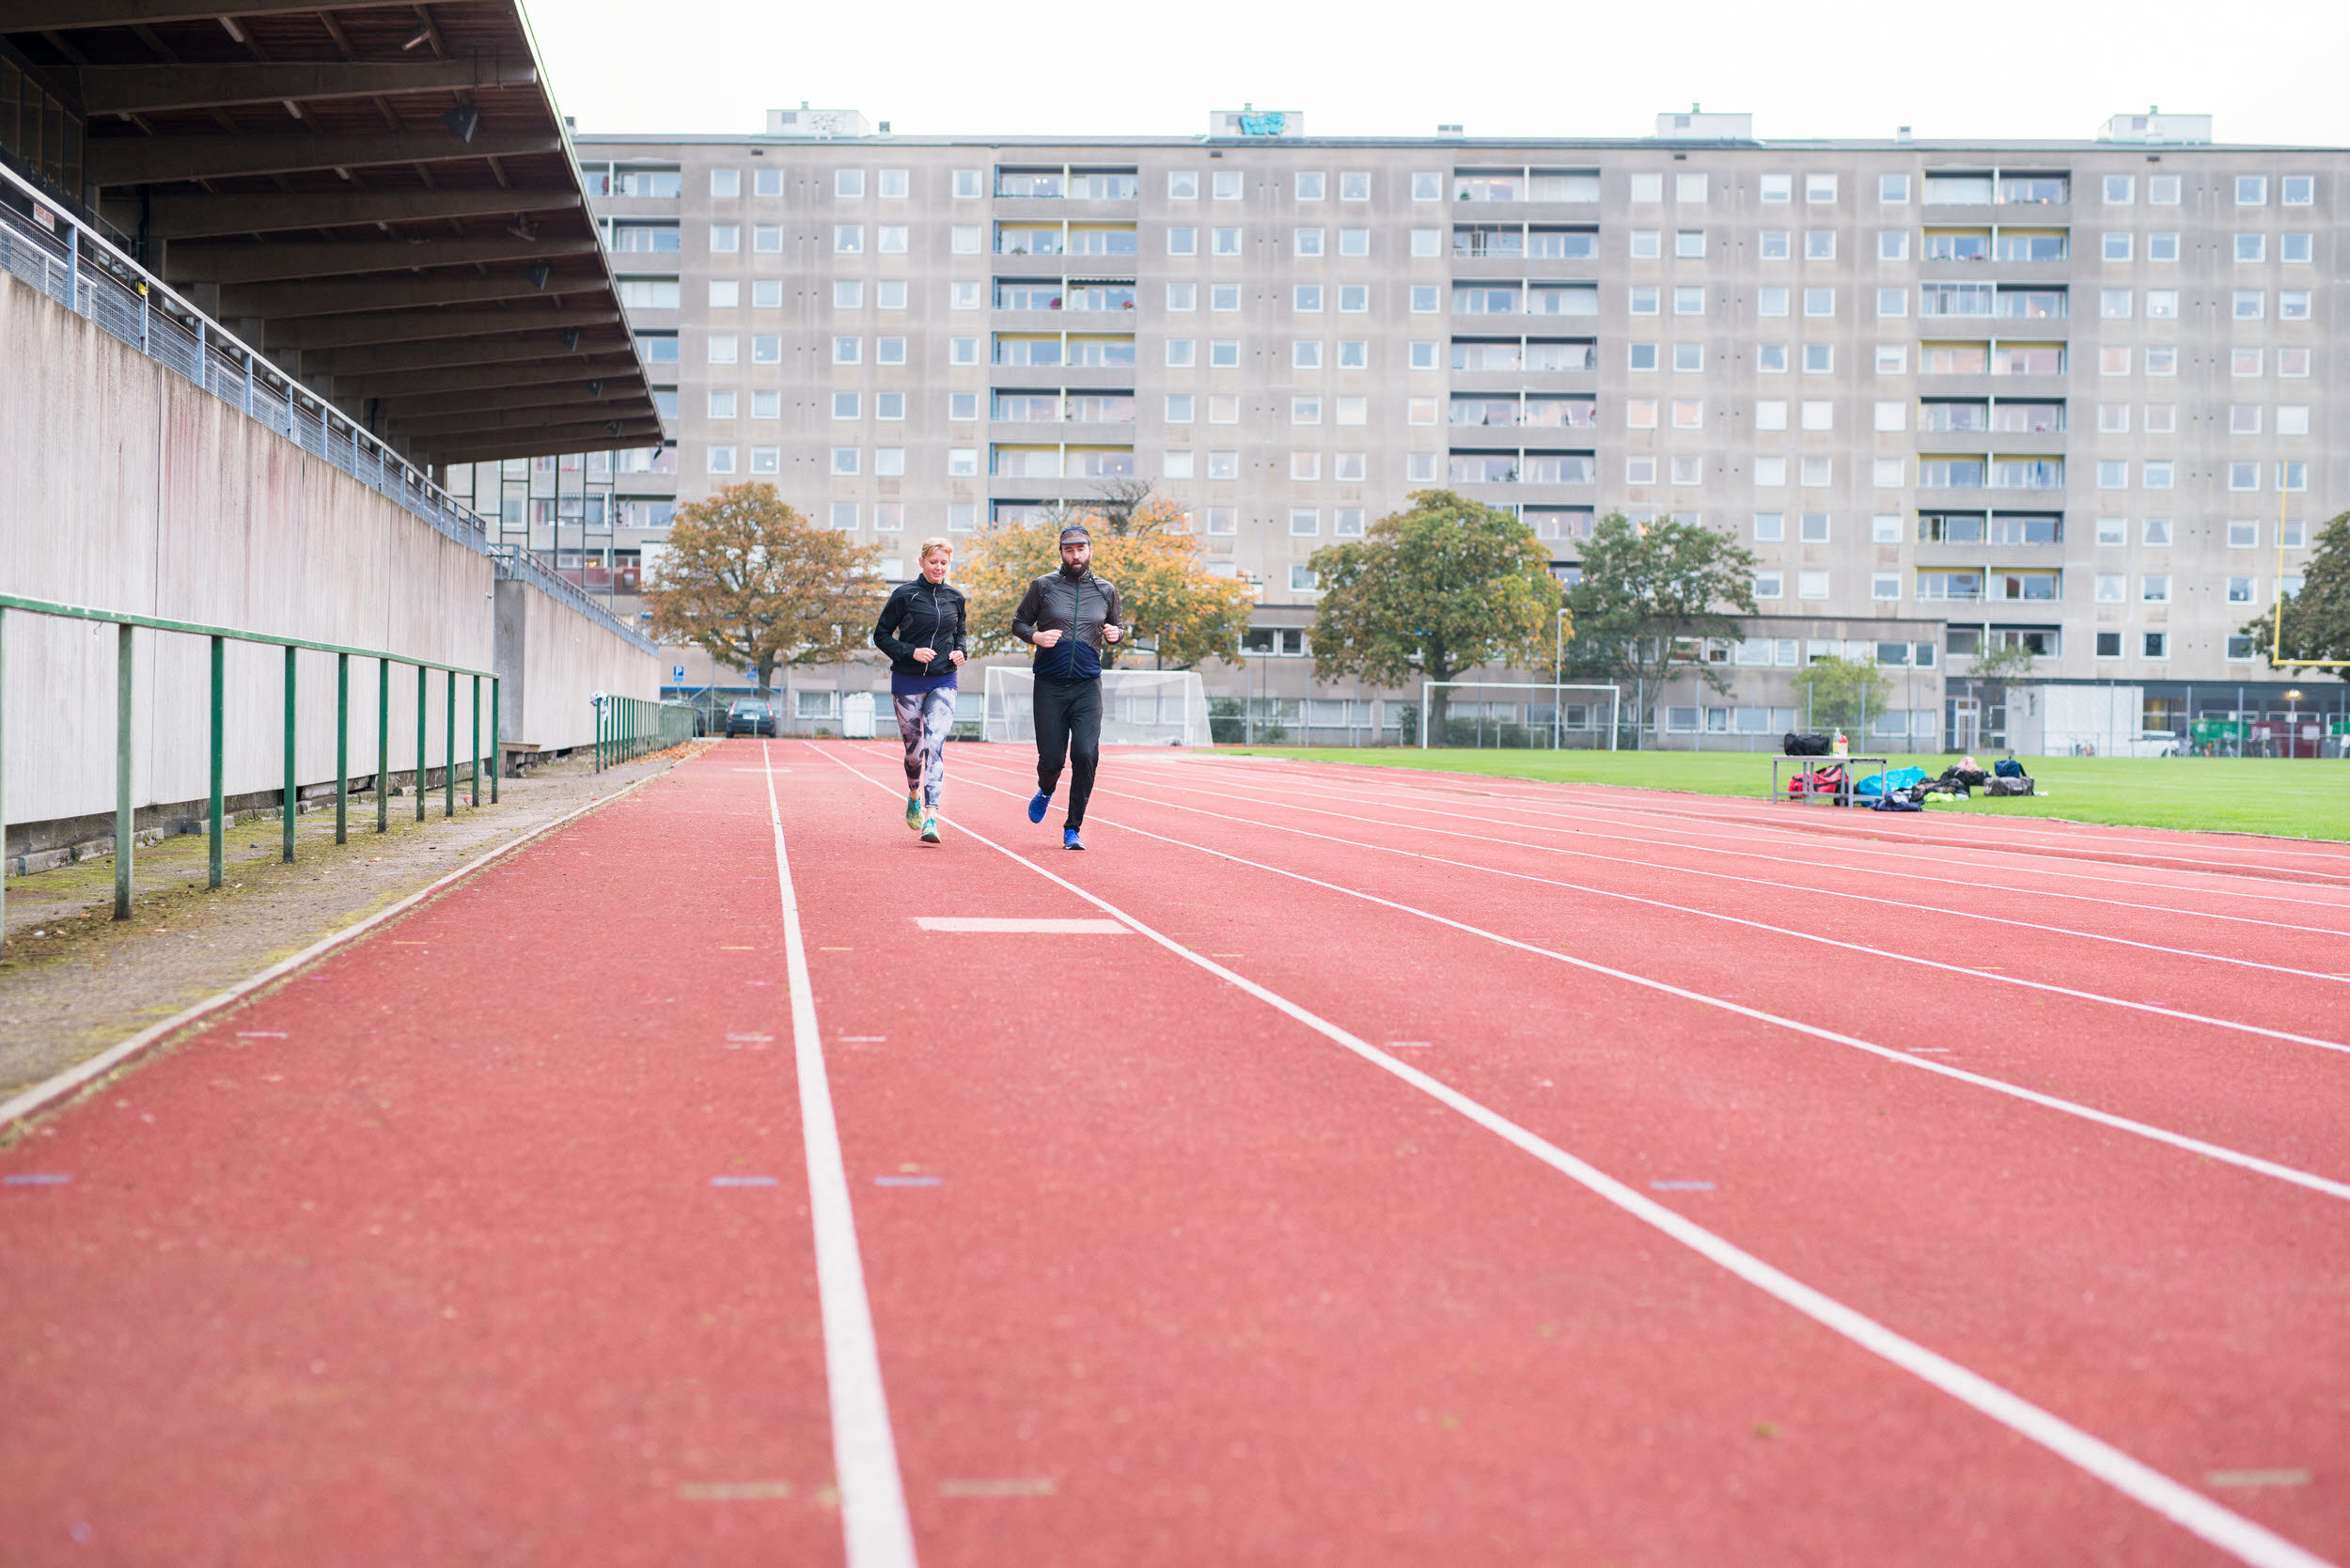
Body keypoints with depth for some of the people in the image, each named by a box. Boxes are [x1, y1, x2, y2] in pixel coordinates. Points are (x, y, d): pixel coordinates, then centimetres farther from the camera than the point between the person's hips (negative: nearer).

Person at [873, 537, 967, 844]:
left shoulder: (955, 597, 7)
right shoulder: (905, 595, -4)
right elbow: (881, 635, -1)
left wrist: (961, 651, 0)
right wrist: (911, 652, -15)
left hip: (943, 683, 1)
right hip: (908, 682, -1)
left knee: (935, 745, -16)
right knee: (914, 748, 8)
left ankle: (931, 818, -22)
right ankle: (914, 798, 39)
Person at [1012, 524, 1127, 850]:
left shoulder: (1106, 591, 9)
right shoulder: (1043, 586, 3)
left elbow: (1118, 624, 23)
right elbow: (1018, 623, 10)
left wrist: (1116, 633, -1)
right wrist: (1036, 636, -11)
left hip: (1088, 685, 1)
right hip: (1050, 685, -1)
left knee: (1085, 755, -14)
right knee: (1051, 758, -1)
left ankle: (1072, 829, -2)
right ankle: (1045, 792, 37)